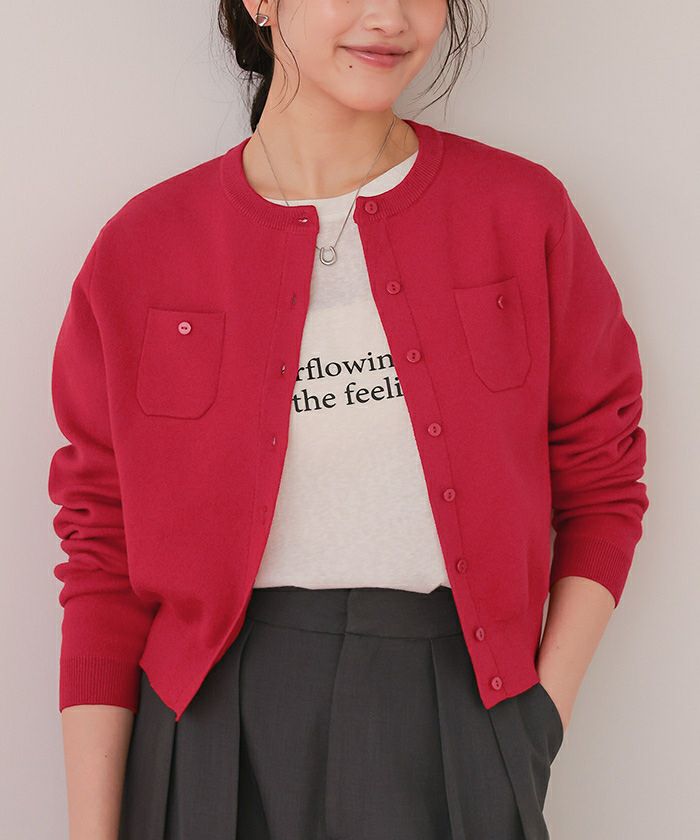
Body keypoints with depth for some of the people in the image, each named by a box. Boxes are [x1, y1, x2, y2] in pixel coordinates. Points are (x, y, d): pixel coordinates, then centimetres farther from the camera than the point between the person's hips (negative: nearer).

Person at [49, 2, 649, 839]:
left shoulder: (524, 211, -1)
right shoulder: (141, 248, -2)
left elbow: (602, 484, 6)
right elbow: (103, 558, 0)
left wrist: (545, 716, -2)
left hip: (456, 718, 1)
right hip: (217, 729, 0)